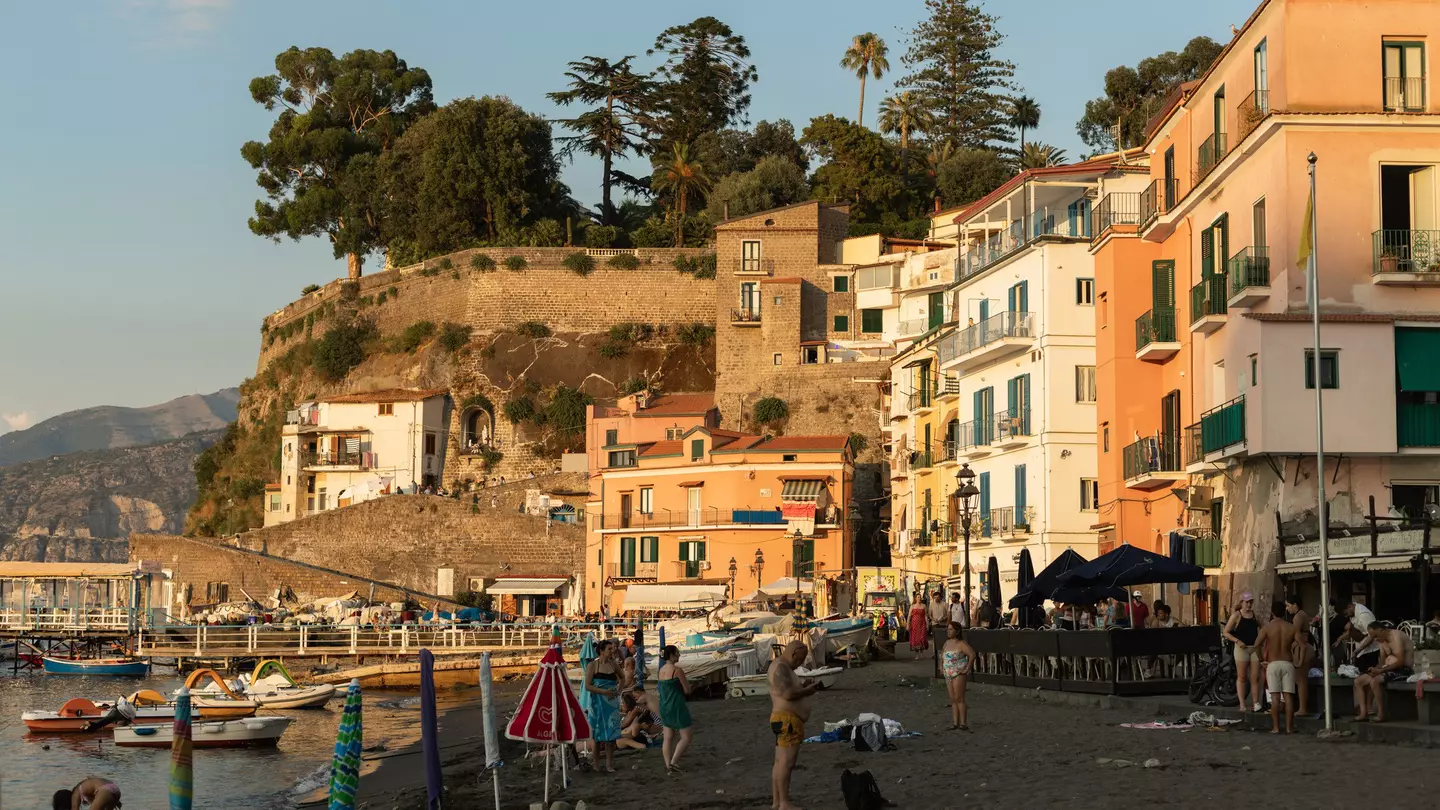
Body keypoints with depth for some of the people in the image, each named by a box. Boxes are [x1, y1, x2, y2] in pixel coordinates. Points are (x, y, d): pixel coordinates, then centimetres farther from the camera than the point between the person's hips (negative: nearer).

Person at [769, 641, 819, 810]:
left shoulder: (782, 666, 19)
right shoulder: (781, 667, -14)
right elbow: (788, 694, -24)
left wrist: (803, 686, 10)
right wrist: (807, 691, -9)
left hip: (783, 720, 12)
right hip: (788, 720, -12)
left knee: (780, 762, 13)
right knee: (786, 762, -13)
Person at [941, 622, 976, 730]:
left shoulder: (961, 644, -13)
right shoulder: (947, 642, 13)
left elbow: (972, 655, -23)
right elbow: (942, 654, 32)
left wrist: (967, 669, -20)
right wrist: (941, 665, 20)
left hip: (959, 674, -8)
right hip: (948, 674, 8)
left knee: (959, 698, -10)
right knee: (953, 699, 8)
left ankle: (963, 723, -8)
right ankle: (955, 722, 11)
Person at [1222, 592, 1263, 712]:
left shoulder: (1255, 614, 8)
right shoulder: (1236, 616, -2)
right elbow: (1225, 632, -2)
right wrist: (1237, 641, -14)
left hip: (1255, 648, 3)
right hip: (1242, 648, -3)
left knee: (1255, 678, 1)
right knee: (1241, 677, -2)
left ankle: (1256, 703, 4)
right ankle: (1242, 704, -1)